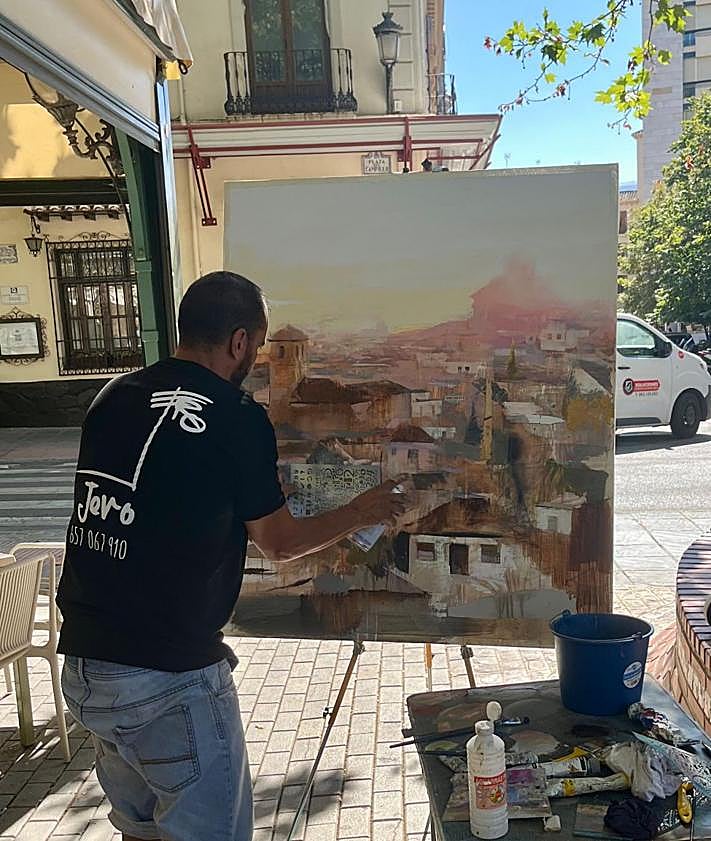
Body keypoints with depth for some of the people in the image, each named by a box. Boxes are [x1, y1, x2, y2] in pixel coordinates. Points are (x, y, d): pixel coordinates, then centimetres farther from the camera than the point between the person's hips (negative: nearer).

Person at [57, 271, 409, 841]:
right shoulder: (236, 417, -15)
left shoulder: (114, 398, 4)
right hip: (169, 679, -7)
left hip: (83, 666, 8)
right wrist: (361, 513, 13)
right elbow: (279, 542, -3)